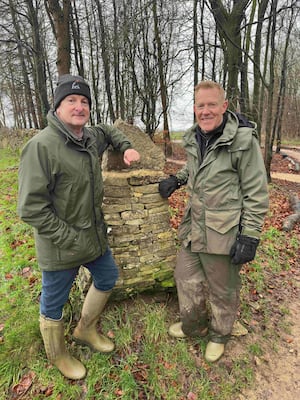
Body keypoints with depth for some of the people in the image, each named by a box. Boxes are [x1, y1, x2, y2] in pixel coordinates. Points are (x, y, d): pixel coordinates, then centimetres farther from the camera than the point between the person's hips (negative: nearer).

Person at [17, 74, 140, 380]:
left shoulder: (90, 137, 2)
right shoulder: (42, 146, -21)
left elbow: (109, 132, 28)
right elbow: (31, 207, -22)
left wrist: (126, 148, 9)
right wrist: (68, 239, -19)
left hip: (94, 236, 8)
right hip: (60, 247, -7)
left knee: (107, 278, 24)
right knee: (54, 304, 15)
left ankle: (86, 330, 49)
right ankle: (58, 357, 44)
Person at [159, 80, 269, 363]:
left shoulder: (243, 141, -15)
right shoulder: (193, 139, 6)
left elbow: (256, 193, -13)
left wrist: (249, 236, -15)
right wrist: (177, 179, 10)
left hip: (224, 234, -6)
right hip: (193, 230, 7)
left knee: (223, 290, 14)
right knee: (186, 278, 21)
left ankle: (219, 334, 44)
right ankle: (194, 325, 48)